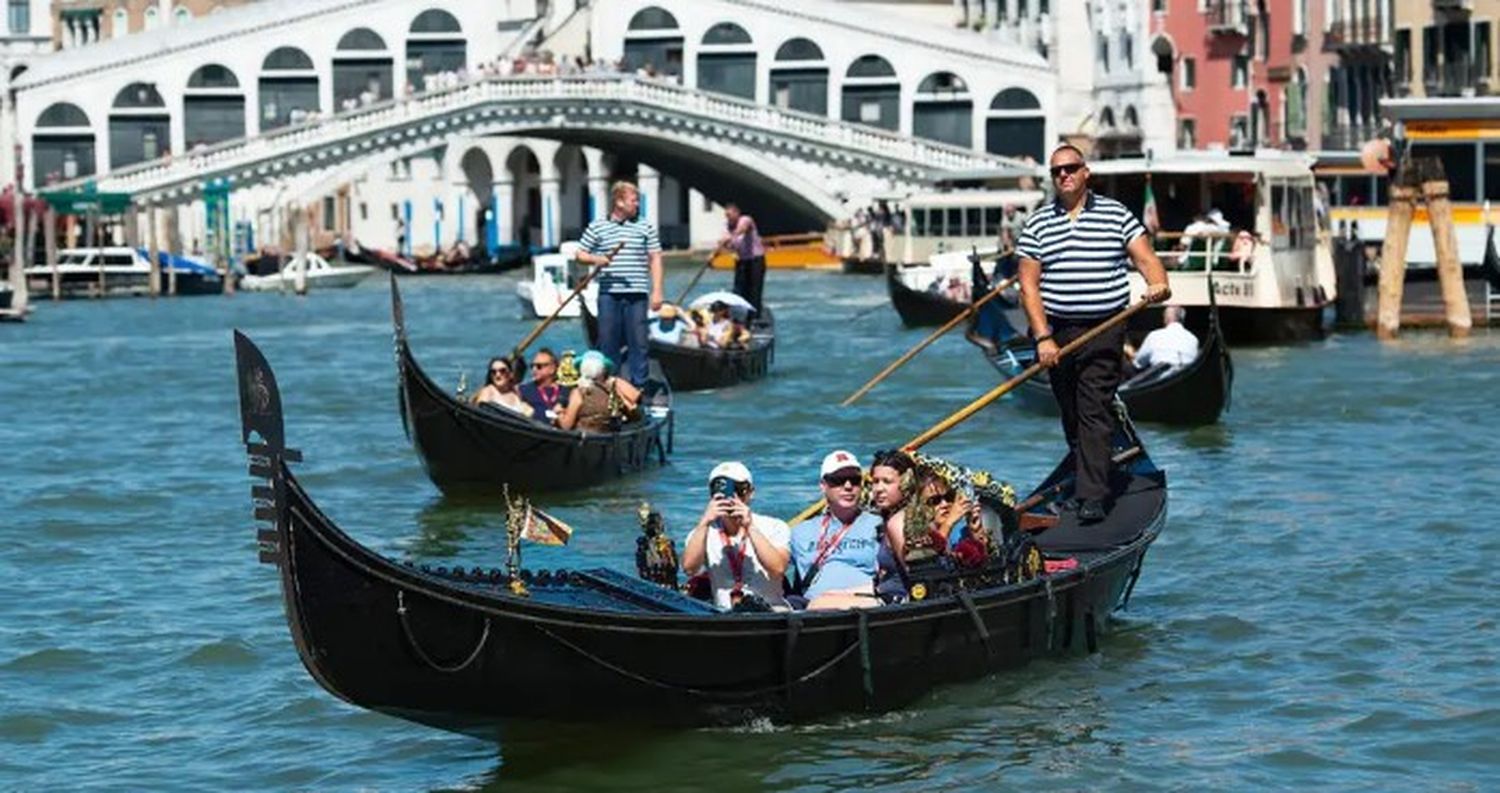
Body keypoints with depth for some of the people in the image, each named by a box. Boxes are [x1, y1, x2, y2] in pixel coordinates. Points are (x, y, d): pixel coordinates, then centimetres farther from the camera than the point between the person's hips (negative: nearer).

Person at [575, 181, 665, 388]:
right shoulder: (597, 227, 7)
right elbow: (580, 254, 11)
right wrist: (595, 259, -11)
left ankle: (639, 384, 4)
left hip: (637, 294, 0)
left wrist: (657, 291, 2)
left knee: (638, 341, -1)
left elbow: (655, 260, 9)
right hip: (609, 293, 0)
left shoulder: (646, 228, 9)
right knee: (608, 341, 2)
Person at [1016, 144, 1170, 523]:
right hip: (1056, 330, 3)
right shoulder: (1037, 225, 5)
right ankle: (1085, 474, 27)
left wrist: (1157, 282, -26)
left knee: (1095, 411, -10)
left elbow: (1145, 256, -3)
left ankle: (1092, 496, -15)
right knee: (1070, 413, 10)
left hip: (1104, 331, -3)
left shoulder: (1116, 215, 3)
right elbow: (1029, 285, 1)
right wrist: (1043, 338, -8)